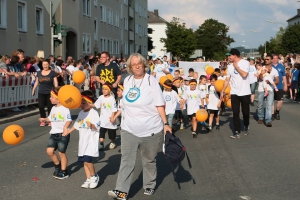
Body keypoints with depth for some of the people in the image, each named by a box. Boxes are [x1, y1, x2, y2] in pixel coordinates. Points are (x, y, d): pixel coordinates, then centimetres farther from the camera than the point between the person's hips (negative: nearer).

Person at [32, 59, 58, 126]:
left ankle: (50, 121, 11)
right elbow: (36, 82, 16)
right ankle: (43, 120, 9)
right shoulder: (39, 73, 10)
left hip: (50, 93, -3)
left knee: (50, 107, 0)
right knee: (41, 106, -3)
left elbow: (55, 82, -2)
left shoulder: (52, 73, 0)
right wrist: (33, 89, 11)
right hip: (41, 93, 3)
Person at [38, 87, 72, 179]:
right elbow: (51, 118, 22)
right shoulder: (53, 108, 11)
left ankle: (63, 171, 17)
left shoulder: (65, 108, -12)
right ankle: (57, 165, 23)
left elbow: (69, 120, -19)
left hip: (63, 134, -7)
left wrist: (65, 127, -35)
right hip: (53, 133, 7)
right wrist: (45, 119, 3)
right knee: (49, 151, -2)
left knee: (61, 152, 1)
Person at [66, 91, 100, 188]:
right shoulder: (81, 113, 11)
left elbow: (97, 127, -16)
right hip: (83, 141, 8)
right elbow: (76, 125, 22)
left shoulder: (94, 113, -12)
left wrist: (91, 125, -36)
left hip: (91, 141, -8)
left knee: (87, 160, -17)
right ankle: (89, 179, 19)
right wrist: (67, 132, 23)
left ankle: (94, 176, 6)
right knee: (84, 161, 8)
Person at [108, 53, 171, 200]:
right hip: (129, 129, 4)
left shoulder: (151, 80, -9)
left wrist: (165, 123, -14)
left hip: (150, 129, -3)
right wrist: (124, 113, 18)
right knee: (126, 160, -3)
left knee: (149, 160, 11)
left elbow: (159, 104, -11)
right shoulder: (127, 81, 5)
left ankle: (149, 186, 28)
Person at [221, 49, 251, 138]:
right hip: (234, 93, 4)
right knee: (235, 113, -2)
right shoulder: (230, 66, 7)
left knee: (245, 112, 9)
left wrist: (236, 67, -11)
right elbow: (227, 80, 11)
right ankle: (236, 131, 0)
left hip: (245, 92, -3)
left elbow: (244, 75, -23)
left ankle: (246, 127, 32)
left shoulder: (245, 63, -8)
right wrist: (222, 91, 8)